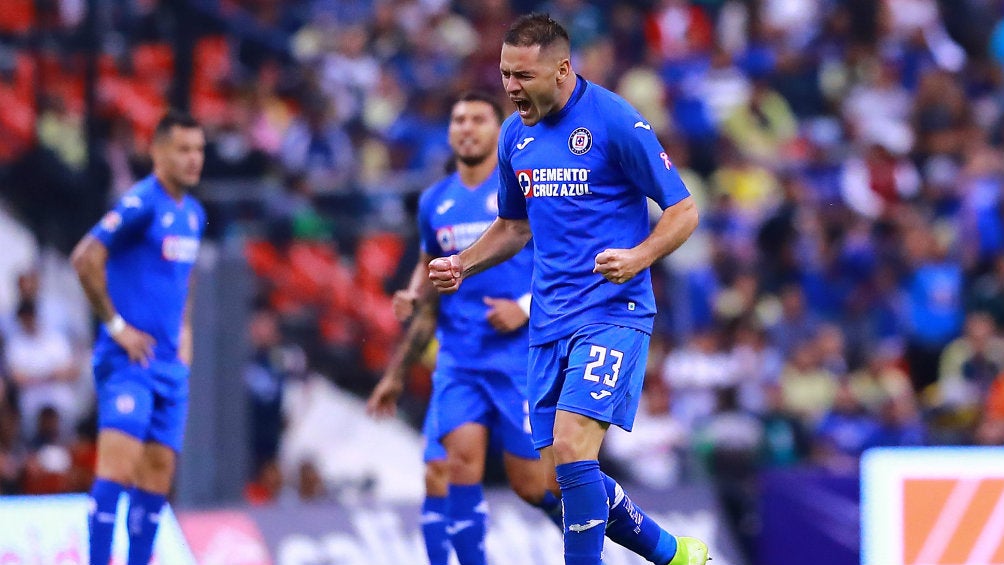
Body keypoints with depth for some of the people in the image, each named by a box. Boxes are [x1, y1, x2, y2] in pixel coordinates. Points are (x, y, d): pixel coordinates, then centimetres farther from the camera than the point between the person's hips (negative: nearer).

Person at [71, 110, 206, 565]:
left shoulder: (193, 213, 15)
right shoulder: (141, 203, -12)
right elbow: (85, 259, -18)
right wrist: (116, 326, -15)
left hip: (170, 362, 8)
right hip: (129, 359, -8)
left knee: (158, 472, 6)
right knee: (118, 463, -16)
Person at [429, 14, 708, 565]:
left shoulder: (615, 122, -11)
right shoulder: (515, 134, 10)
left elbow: (683, 212, -7)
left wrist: (636, 257, -25)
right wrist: (462, 264, 7)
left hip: (612, 311, -7)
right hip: (549, 322, 7)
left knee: (571, 446, -23)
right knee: (566, 476, 5)